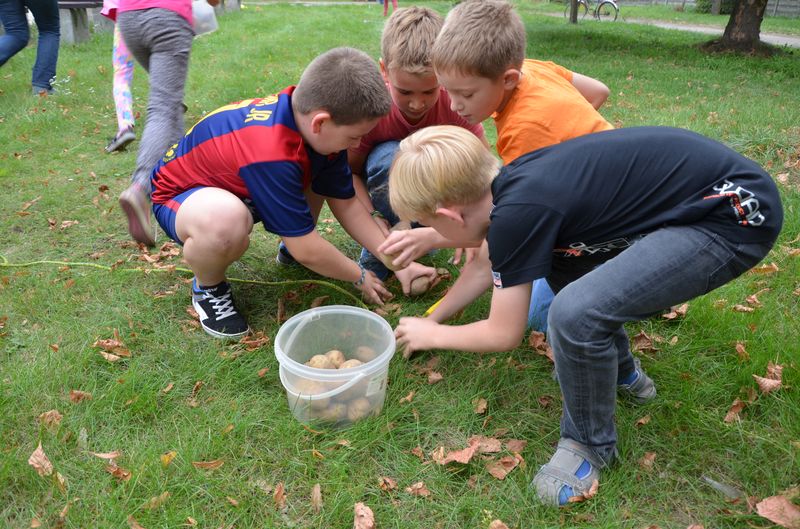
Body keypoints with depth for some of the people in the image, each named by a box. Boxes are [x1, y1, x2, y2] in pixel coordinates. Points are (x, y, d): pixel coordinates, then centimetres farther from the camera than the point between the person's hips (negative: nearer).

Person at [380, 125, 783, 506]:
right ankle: (620, 372, 28)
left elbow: (504, 334, -8)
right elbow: (490, 259, 22)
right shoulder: (510, 182, 2)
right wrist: (432, 316, 31)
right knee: (556, 258, 13)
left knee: (575, 312, -24)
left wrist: (433, 335, 9)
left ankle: (591, 443, 5)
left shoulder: (518, 212, -23)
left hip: (736, 216, -9)